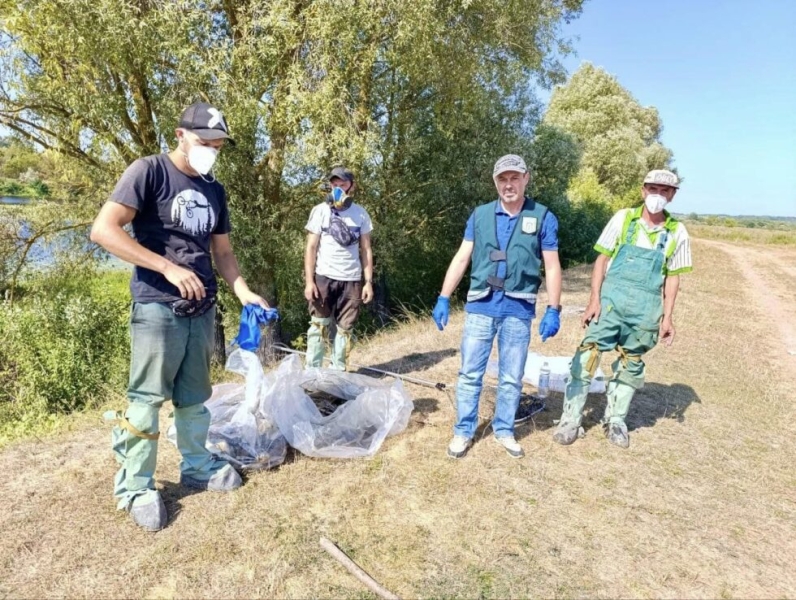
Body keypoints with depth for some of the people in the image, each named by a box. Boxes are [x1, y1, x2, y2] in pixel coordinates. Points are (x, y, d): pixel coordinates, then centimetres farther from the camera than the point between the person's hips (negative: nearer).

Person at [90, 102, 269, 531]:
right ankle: (135, 487, 15)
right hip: (158, 307, -6)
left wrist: (244, 293, 3)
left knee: (194, 395, 15)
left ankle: (196, 466, 30)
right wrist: (168, 267, -21)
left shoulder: (214, 191, 13)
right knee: (147, 398, 1)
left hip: (202, 309, 6)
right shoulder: (149, 171, -7)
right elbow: (103, 230, -15)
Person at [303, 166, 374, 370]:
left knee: (344, 328, 3)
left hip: (351, 279, 2)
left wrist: (368, 281, 1)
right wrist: (309, 280, -8)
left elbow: (366, 250, 8)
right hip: (323, 277, -1)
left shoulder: (361, 214, 8)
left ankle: (339, 372, 11)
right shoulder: (320, 211, 2)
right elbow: (311, 248, 0)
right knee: (319, 325, 2)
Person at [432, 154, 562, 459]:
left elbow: (552, 267, 3)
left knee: (512, 377, 10)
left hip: (519, 310, 0)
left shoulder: (543, 217, 2)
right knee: (470, 373, 6)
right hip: (480, 306, 1)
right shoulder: (480, 215, 5)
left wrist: (553, 310, -3)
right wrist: (443, 299, -1)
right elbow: (461, 259, 5)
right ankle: (464, 431, 20)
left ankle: (504, 430, 27)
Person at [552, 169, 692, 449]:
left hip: (646, 307, 2)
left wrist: (667, 317, 4)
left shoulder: (677, 232, 5)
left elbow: (672, 278, 9)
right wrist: (594, 299, -6)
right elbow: (602, 260, 2)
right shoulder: (623, 218, 2)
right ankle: (571, 419, 2)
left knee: (631, 363, 11)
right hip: (612, 297, -1)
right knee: (589, 353, -6)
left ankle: (616, 420, 26)